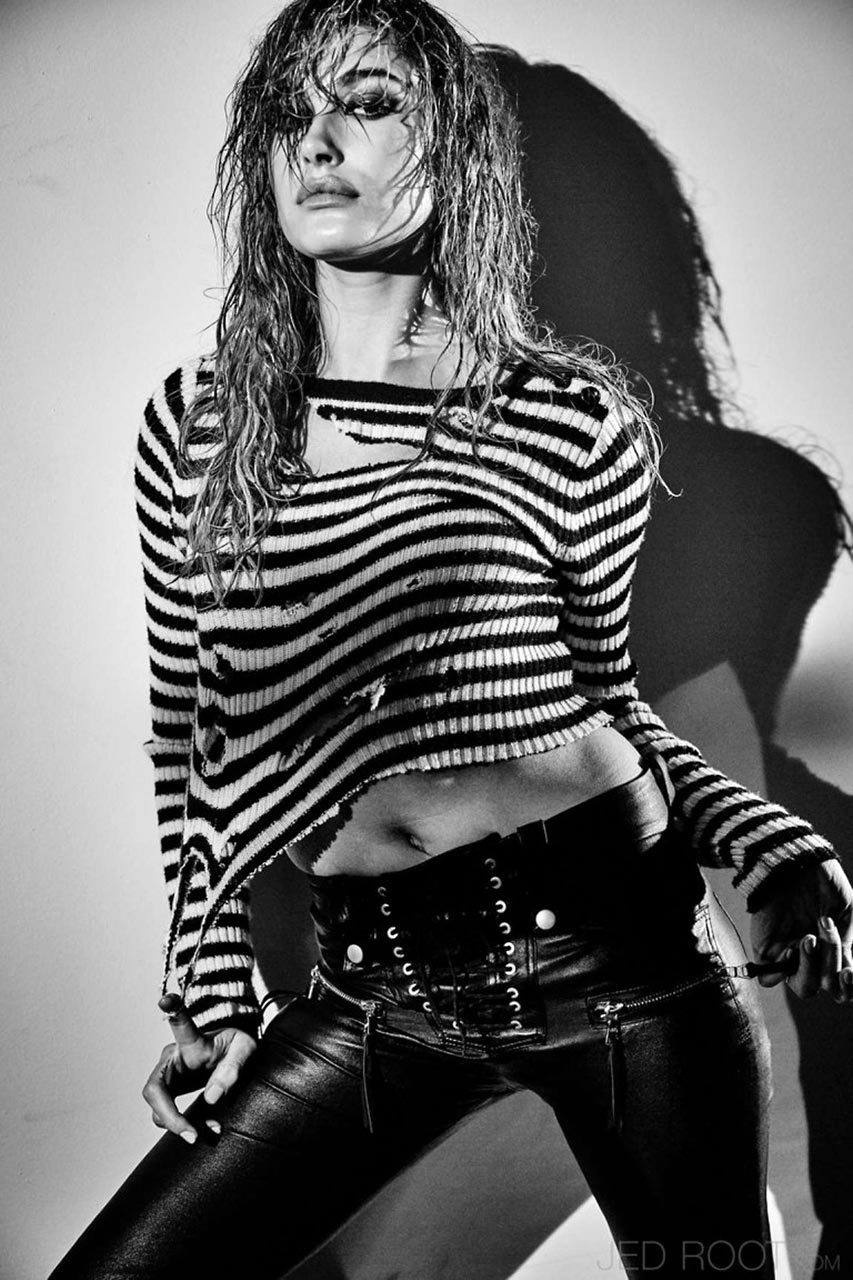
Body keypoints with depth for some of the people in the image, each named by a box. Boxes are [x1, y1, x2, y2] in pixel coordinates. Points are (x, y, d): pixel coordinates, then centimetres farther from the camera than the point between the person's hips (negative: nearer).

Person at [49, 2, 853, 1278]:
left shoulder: (571, 421, -2)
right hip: (375, 992, 2)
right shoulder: (192, 426, 4)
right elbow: (187, 731, 10)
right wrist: (211, 991, 8)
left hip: (620, 945, -1)